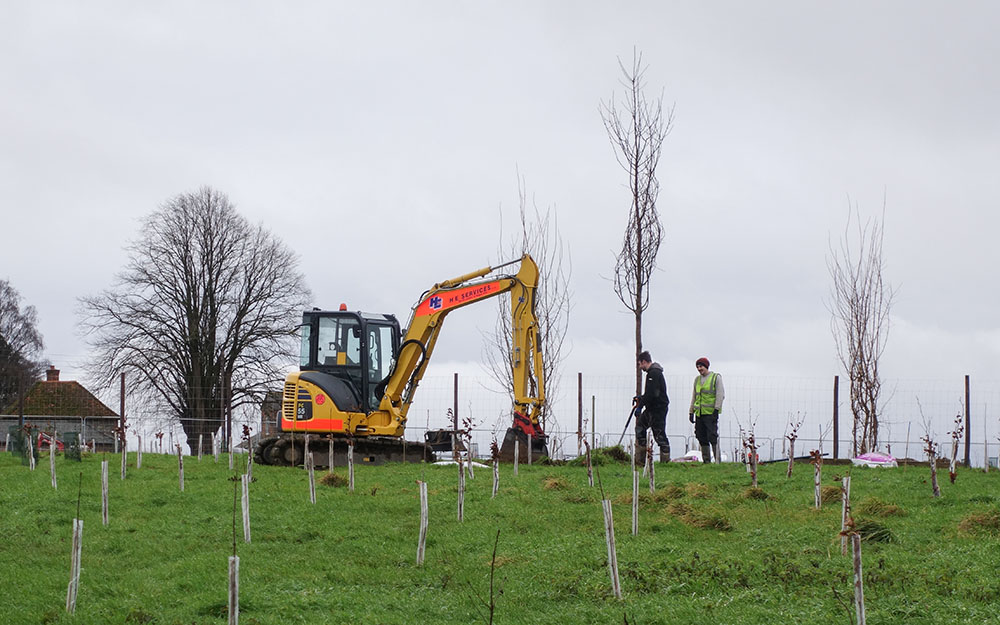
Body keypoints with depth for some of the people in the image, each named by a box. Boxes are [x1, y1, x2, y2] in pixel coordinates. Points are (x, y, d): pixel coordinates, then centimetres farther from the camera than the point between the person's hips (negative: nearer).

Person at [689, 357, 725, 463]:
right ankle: (706, 460, 11)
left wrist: (716, 410, -14)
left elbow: (720, 395, -6)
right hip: (699, 413, 6)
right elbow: (694, 396, 23)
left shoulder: (716, 377, 0)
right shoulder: (697, 379, 18)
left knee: (712, 437, -12)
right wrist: (691, 411, 17)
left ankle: (717, 460, -10)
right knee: (702, 438, 5)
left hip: (711, 413, -6)